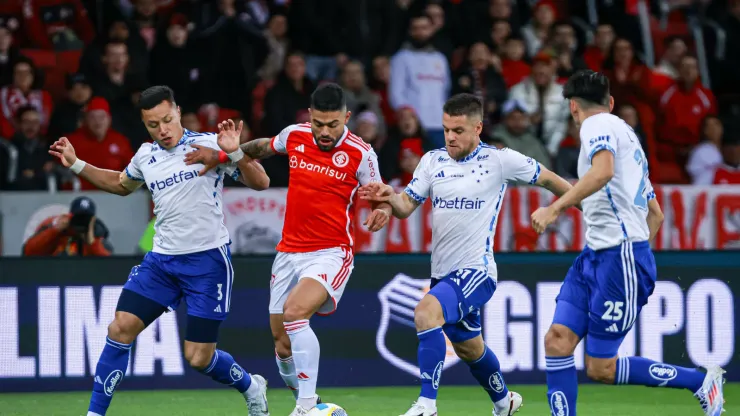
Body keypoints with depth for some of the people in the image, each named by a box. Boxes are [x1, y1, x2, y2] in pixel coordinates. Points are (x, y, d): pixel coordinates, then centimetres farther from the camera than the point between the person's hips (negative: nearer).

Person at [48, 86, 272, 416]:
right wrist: (76, 165, 21)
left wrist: (235, 153, -26)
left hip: (208, 261, -5)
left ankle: (251, 388, 26)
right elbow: (121, 184, 30)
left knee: (198, 357, -4)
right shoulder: (145, 156, 7)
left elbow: (260, 183, -9)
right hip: (161, 260, 5)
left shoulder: (208, 145, -8)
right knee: (121, 328, -11)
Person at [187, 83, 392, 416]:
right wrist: (222, 154, 12)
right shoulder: (294, 136, 2)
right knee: (283, 344, 7)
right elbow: (263, 147, 24)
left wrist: (381, 211, -23)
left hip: (330, 253, -5)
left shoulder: (360, 154, -10)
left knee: (294, 312, -30)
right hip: (289, 253, 5)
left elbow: (379, 198, 0)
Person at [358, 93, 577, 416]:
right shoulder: (433, 161, 6)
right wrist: (390, 197, -20)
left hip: (477, 270, -7)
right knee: (469, 348, 22)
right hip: (443, 272, 7)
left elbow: (548, 179, 6)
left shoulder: (500, 161, -7)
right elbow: (406, 207, 2)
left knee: (427, 311, -31)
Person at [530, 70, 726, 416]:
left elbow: (603, 170, -29)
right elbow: (656, 214, 27)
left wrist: (555, 208, -29)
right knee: (558, 340, -3)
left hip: (621, 258, -9)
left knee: (600, 369, -5)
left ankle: (700, 382, 7)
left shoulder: (598, 125, -6)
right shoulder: (627, 136, 23)